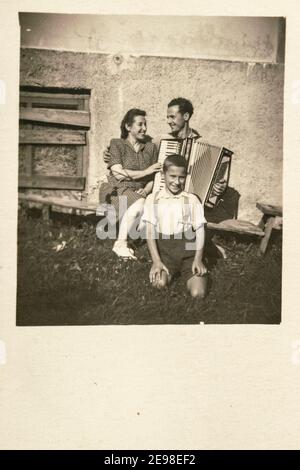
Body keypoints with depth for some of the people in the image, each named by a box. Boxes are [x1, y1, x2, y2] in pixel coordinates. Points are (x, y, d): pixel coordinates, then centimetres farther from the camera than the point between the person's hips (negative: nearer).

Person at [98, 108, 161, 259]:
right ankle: (120, 244, -22)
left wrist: (145, 191, -12)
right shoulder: (117, 144, 5)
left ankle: (121, 243, -22)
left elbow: (152, 178, 9)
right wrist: (145, 172, -7)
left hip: (139, 192, 4)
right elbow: (118, 173, -8)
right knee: (140, 205, -35)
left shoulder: (151, 147, 15)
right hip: (116, 190, -4)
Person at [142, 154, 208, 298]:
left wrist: (198, 259, -8)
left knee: (198, 293, -16)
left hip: (188, 252, 0)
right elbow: (150, 232, 0)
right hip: (164, 251, 0)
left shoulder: (192, 199, 5)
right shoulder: (153, 199, 4)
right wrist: (156, 261, -10)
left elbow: (200, 230, 4)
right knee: (159, 283, -26)